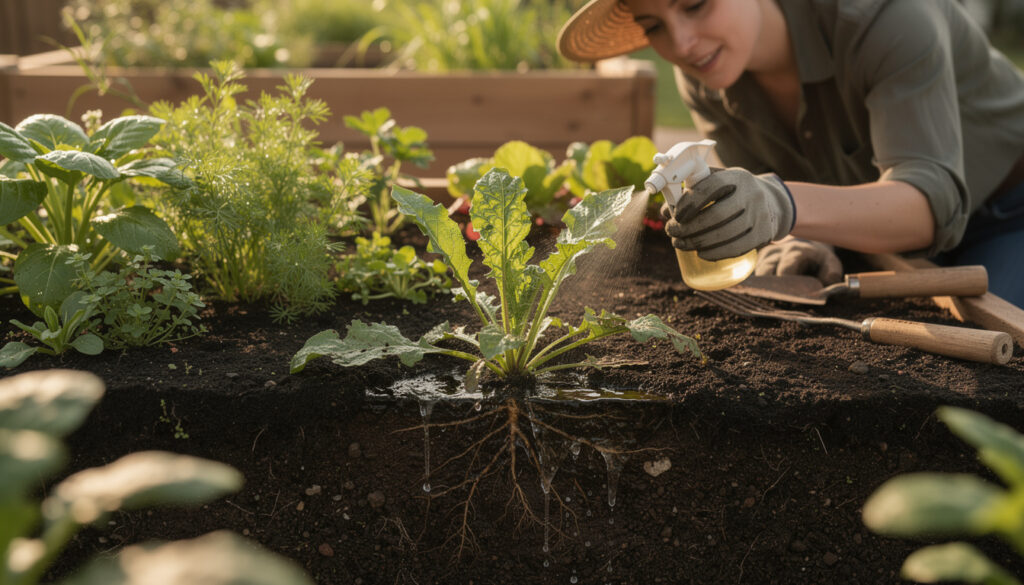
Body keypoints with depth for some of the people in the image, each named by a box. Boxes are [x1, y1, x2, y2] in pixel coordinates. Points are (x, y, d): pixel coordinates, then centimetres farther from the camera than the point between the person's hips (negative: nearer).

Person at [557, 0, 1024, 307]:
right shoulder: (702, 84, -17)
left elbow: (935, 200, -45)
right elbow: (754, 211, -8)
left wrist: (784, 206, -62)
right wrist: (798, 244, -32)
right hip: (894, 243, 5)